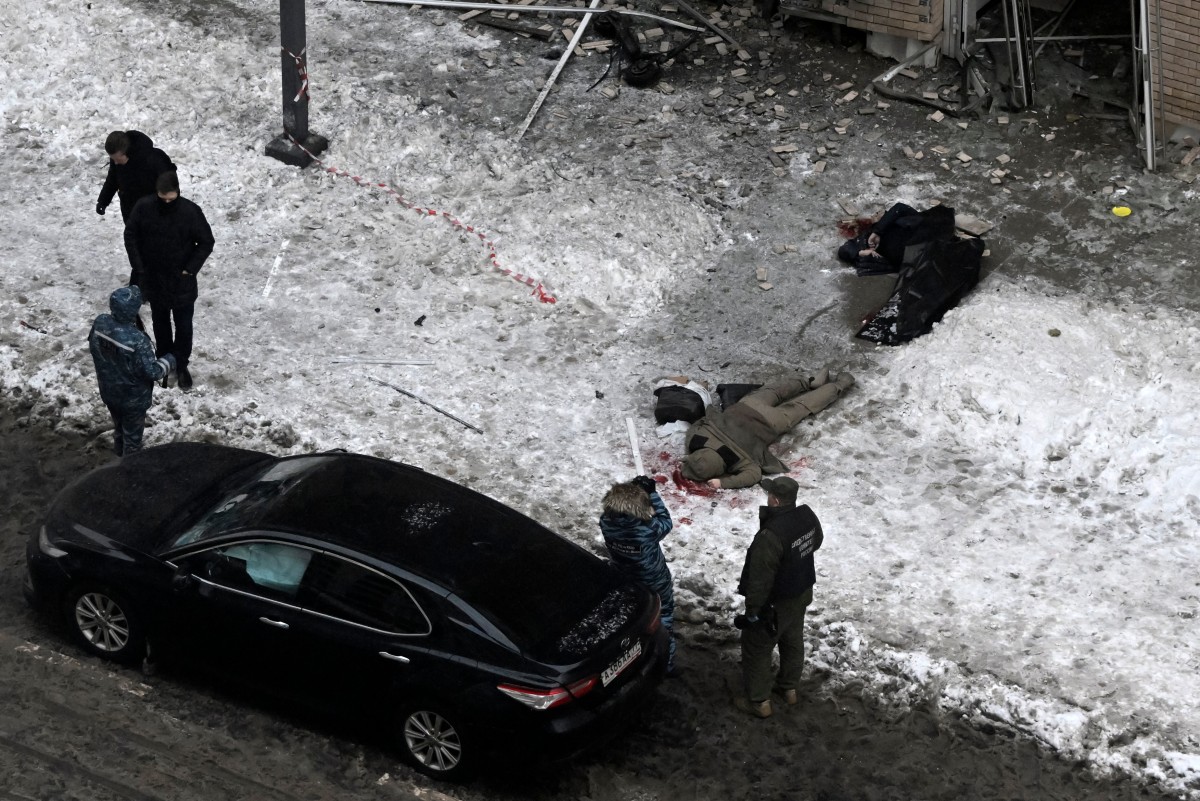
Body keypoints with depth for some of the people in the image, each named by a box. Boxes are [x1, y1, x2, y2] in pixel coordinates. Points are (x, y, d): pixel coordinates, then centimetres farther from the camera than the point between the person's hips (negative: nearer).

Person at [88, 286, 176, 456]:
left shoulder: (100, 323, -19)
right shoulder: (137, 340, -38)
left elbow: (93, 347, 2)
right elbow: (152, 372, -27)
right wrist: (169, 361, -8)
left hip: (108, 391, 6)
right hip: (132, 399, -6)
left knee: (118, 427, 31)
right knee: (132, 436, 19)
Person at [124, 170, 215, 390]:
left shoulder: (191, 211, -20)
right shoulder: (143, 207, -14)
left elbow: (206, 242, -10)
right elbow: (130, 236, -2)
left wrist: (191, 269, -15)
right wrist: (138, 267, -7)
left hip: (182, 281, -2)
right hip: (153, 279, 2)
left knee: (184, 325, 9)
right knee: (160, 322, 21)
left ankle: (181, 366, 27)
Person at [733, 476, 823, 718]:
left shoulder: (771, 535, -37)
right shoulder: (807, 516, -12)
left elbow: (760, 579, -29)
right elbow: (817, 541, 11)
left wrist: (752, 611, -19)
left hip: (776, 602, -8)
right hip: (802, 593, 8)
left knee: (756, 649, 13)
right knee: (793, 641, 27)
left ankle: (758, 701, 27)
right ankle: (789, 688, 45)